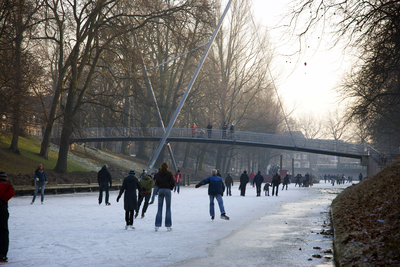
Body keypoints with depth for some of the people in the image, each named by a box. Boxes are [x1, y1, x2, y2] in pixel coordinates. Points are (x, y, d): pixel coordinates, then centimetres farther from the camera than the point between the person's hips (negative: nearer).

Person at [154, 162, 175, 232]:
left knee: (159, 208, 5)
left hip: (160, 190, 2)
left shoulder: (158, 174, 6)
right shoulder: (169, 174, -3)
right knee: (168, 208, 3)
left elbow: (156, 183, 7)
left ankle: (157, 225, 0)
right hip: (167, 190, -2)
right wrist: (171, 188, 9)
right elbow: (173, 182, -7)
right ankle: (168, 226, 2)